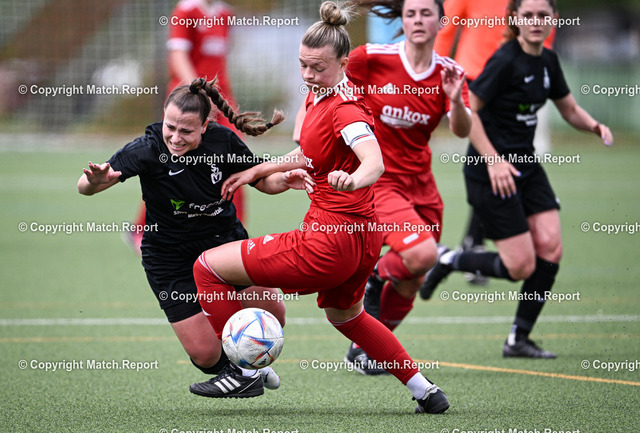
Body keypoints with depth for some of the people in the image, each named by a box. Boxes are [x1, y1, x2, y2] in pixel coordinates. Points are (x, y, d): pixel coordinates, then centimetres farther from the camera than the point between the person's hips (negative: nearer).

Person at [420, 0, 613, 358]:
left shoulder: (548, 61, 8)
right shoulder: (506, 61, -16)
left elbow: (570, 109, 20)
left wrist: (595, 126, -1)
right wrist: (493, 160, -22)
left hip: (526, 165, 8)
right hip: (491, 171, -8)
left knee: (551, 248, -6)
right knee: (521, 266, -10)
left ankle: (519, 339, 5)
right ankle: (450, 261, 15)